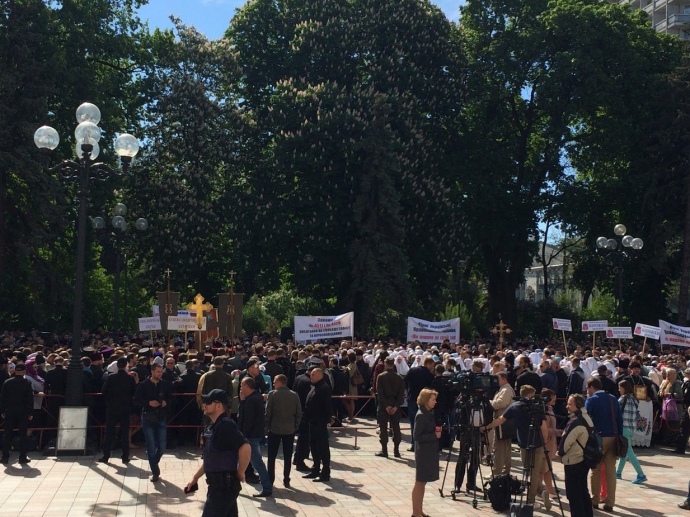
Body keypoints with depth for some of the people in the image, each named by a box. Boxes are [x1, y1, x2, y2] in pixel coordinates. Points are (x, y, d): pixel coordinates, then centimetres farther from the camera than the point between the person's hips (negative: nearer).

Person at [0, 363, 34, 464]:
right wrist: (30, 413, -1)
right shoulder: (27, 383, -7)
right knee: (23, 434, 4)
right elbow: (30, 399, -7)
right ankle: (22, 457, 5)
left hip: (9, 411, 2)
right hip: (23, 412, -2)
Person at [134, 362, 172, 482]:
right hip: (148, 418, -2)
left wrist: (166, 402, -8)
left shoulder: (165, 385, 2)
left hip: (161, 417, 2)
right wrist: (148, 403, -17)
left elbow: (170, 397, 14)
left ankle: (153, 464, 32)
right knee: (151, 447, -1)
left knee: (162, 446, 3)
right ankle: (155, 472, 10)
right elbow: (137, 400, -3)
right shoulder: (143, 385, -5)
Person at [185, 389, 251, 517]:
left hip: (224, 486, -10)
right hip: (219, 485, 10)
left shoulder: (226, 425, -18)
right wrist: (195, 478, 21)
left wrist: (240, 473, -18)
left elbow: (245, 448, -30)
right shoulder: (214, 426, 14)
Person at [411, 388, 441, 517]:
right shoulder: (421, 415, -18)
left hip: (430, 452, 8)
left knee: (423, 482, 13)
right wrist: (434, 435, -17)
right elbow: (416, 436, -20)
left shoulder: (430, 413, 8)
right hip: (423, 453, -8)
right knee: (420, 482, 0)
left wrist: (437, 430, 0)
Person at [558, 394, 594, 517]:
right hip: (584, 459, 10)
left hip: (573, 462, -10)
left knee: (573, 494, -2)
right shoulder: (587, 418, 8)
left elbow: (566, 441, -19)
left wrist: (560, 452, 1)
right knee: (583, 491, 18)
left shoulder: (575, 421, -22)